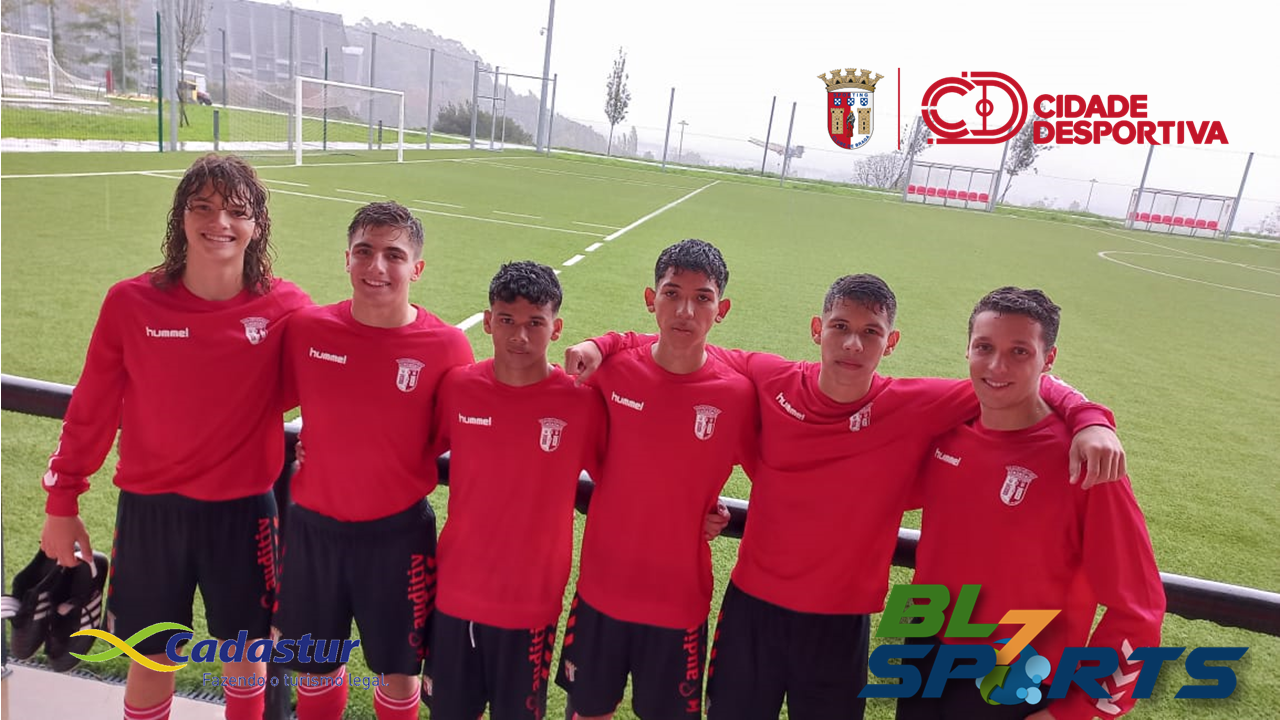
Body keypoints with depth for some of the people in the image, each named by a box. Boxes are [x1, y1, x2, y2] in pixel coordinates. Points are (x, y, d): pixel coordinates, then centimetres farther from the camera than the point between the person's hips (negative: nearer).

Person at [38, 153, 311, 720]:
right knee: (150, 660, 17)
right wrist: (61, 505, 6)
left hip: (243, 510, 0)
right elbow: (90, 412, 1)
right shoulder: (130, 302, -8)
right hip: (150, 509, 1)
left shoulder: (285, 307, -11)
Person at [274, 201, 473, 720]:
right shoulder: (306, 329, -9)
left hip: (398, 533, -2)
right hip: (313, 526, 2)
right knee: (314, 665, 21)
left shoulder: (446, 346, -15)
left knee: (399, 670, 15)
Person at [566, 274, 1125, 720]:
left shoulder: (919, 409, -14)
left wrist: (1089, 420, -23)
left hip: (841, 620, 0)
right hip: (751, 604, 1)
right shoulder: (769, 380, -12)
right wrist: (604, 345, -10)